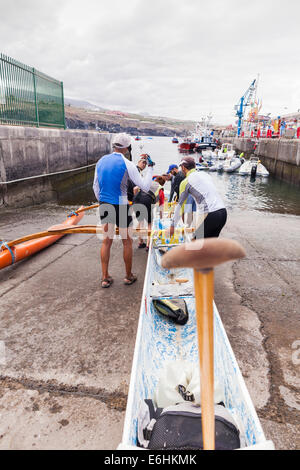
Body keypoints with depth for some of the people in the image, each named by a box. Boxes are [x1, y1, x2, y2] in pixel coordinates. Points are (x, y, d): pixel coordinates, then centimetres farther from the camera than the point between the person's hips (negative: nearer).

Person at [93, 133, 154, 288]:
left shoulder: (101, 161, 6)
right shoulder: (127, 164, -11)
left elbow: (96, 187, 12)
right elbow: (145, 186, -11)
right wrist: (150, 168, 2)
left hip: (104, 205, 5)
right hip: (120, 206, -5)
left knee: (106, 240, 13)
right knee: (127, 241, 10)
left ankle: (105, 278, 18)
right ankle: (129, 276, 22)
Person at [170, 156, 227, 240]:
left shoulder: (186, 182, 2)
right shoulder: (205, 174, 20)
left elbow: (180, 205, 7)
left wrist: (173, 226, 16)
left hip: (209, 215, -7)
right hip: (223, 211, 7)